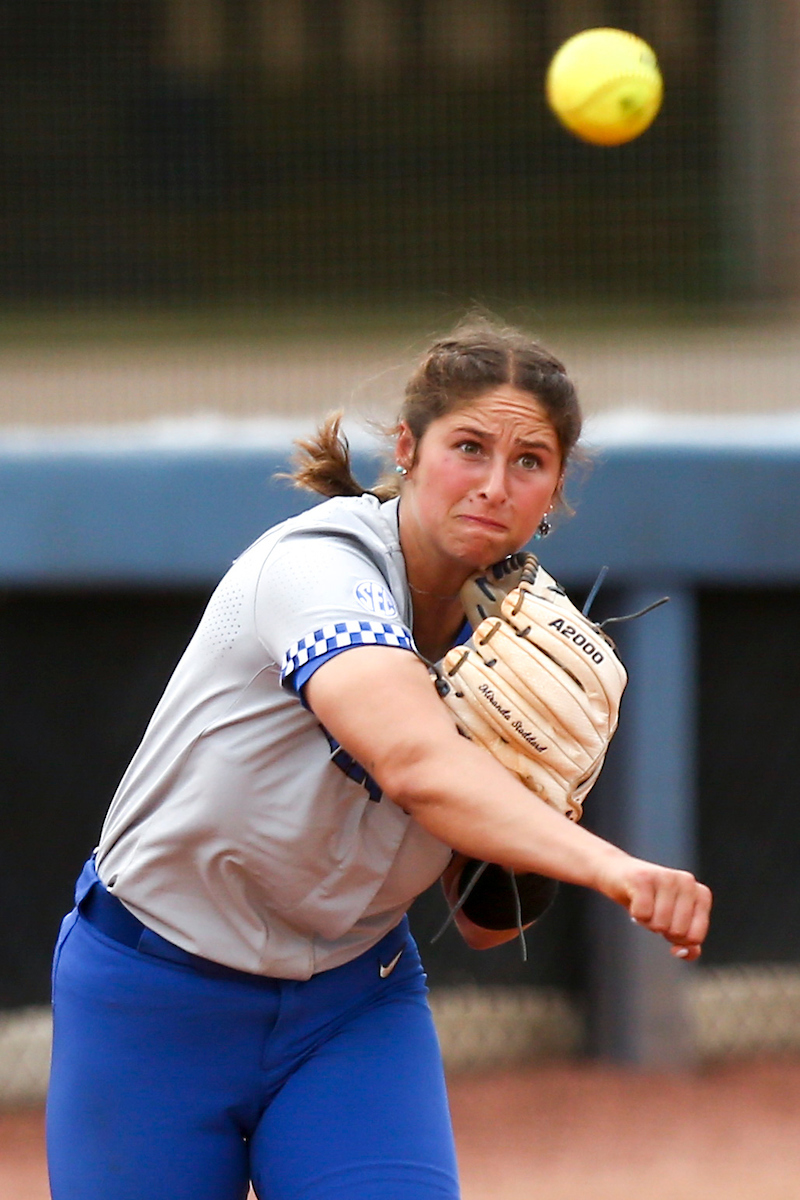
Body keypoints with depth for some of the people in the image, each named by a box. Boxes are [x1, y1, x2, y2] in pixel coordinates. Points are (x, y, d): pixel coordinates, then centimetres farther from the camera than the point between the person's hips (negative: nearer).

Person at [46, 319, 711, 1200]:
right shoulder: (315, 566, -24)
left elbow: (483, 927, 2)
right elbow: (414, 761, -45)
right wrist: (611, 866, -58)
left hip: (356, 1003, 5)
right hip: (155, 1009, -4)